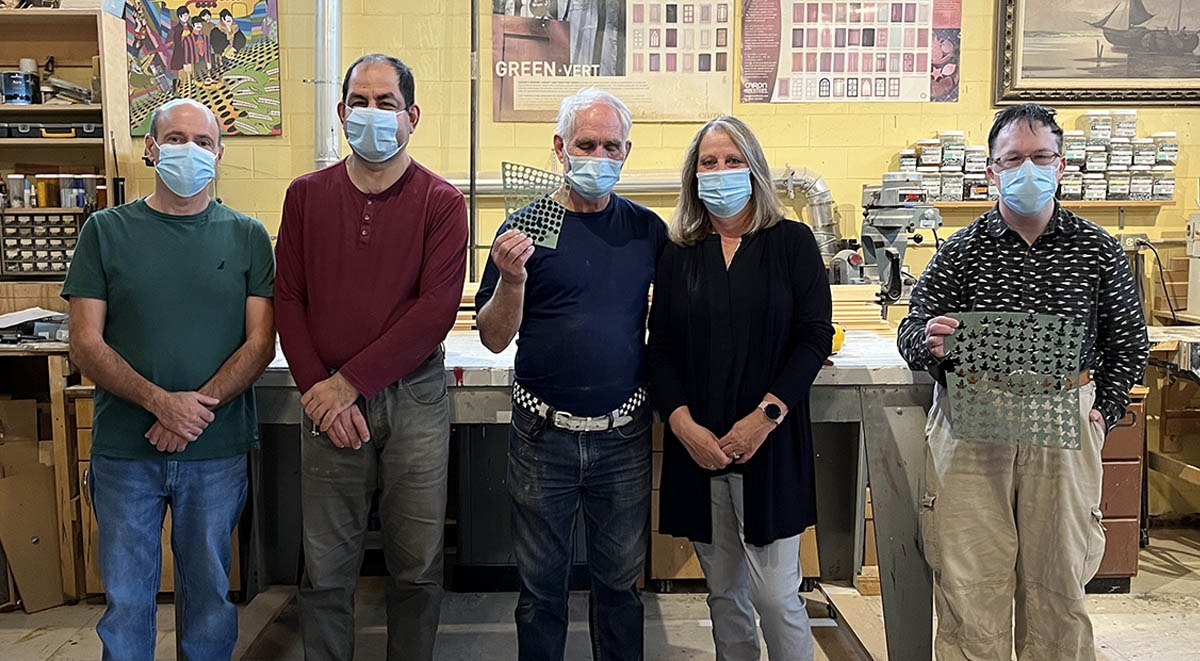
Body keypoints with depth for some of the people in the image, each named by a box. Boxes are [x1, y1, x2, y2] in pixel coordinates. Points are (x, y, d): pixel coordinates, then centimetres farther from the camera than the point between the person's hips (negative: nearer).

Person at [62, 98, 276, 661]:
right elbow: (85, 345, -3)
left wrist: (201, 404, -15)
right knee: (125, 600, 8)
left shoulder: (247, 236, 3)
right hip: (124, 449, 0)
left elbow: (261, 343, -1)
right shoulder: (106, 231, 2)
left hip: (218, 450, 0)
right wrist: (162, 402, -16)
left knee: (209, 593, 12)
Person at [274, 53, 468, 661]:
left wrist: (349, 381, -13)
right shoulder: (306, 195, 8)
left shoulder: (441, 202, -2)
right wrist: (317, 389, -9)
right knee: (326, 570, 8)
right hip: (329, 402, 2)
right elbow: (288, 299, 5)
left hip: (415, 398, -1)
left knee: (416, 565, 8)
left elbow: (437, 310, -10)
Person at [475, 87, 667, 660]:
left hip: (623, 435, 2)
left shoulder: (647, 229, 3)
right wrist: (512, 279, -22)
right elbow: (494, 338, -5)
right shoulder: (526, 227, -4)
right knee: (541, 584, 12)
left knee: (620, 580, 14)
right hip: (542, 435, -1)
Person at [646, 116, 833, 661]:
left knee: (775, 592, -4)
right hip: (697, 446, 3)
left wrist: (766, 416, -13)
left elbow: (815, 336, -3)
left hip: (771, 446, -3)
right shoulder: (679, 253, 10)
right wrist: (684, 426, -8)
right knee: (723, 592, 11)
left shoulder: (791, 242, 3)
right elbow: (661, 350, 6)